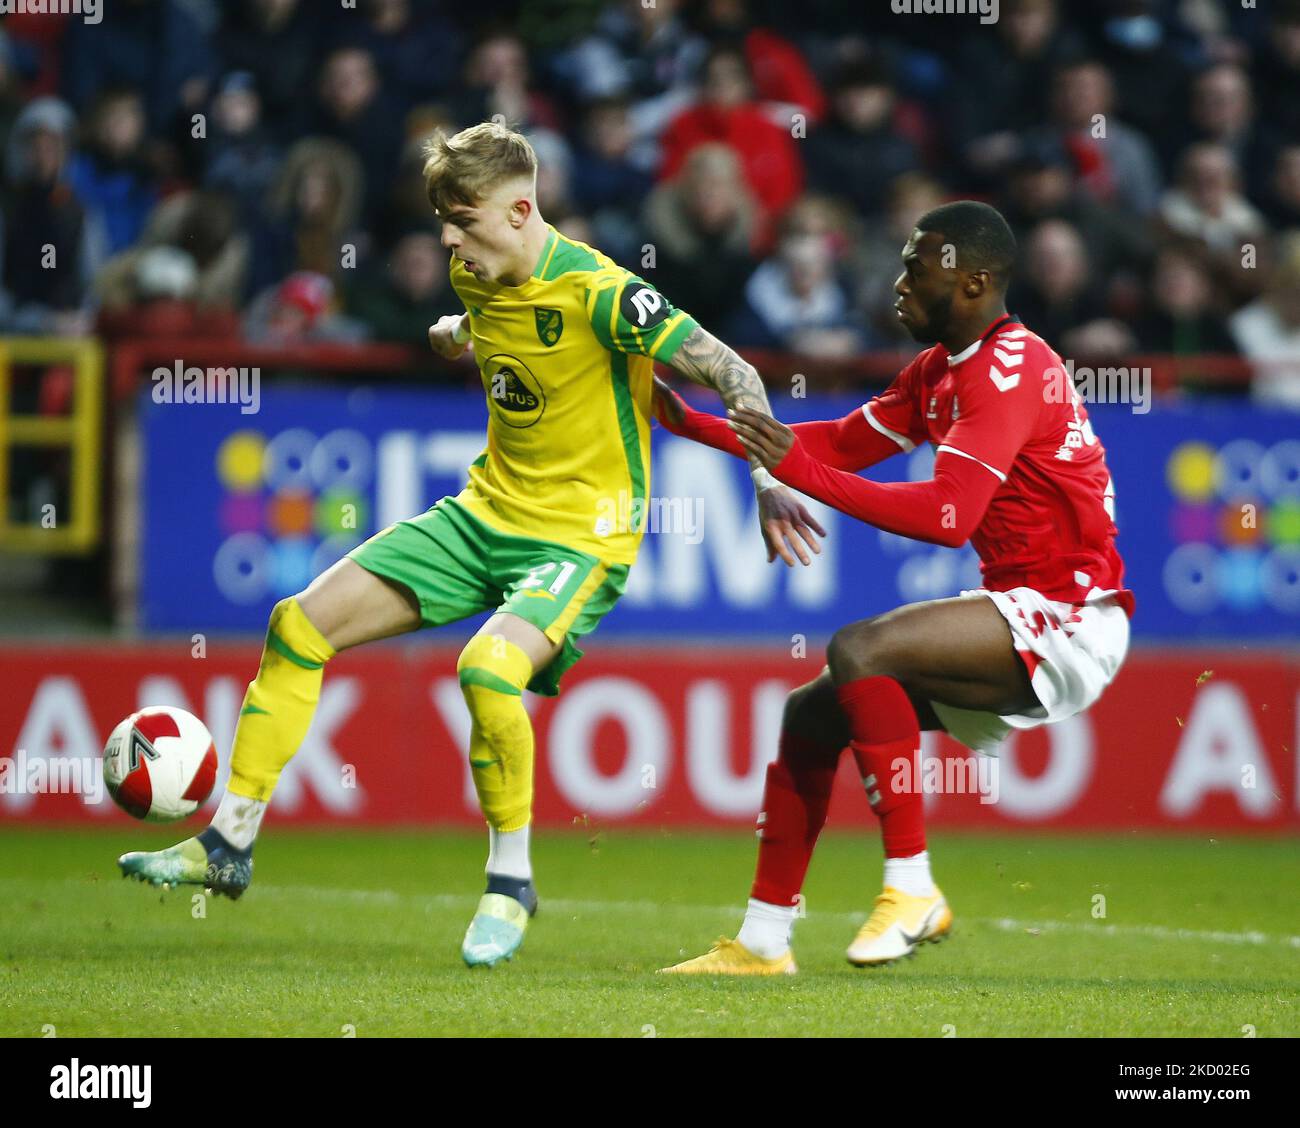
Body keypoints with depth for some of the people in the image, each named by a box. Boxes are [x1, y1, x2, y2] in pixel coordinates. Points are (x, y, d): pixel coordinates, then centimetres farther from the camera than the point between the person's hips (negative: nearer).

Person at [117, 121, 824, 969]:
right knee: (302, 624, -2)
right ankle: (229, 843, 9)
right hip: (485, 514, 8)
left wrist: (770, 484, -30)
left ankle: (511, 882, -12)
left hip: (581, 538, -8)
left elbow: (732, 375, -23)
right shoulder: (477, 276, 2)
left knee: (488, 667, -35)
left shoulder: (598, 294, -22)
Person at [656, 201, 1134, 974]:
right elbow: (845, 444, 19)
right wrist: (694, 424, 14)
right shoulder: (940, 369, 13)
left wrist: (804, 473, -29)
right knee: (811, 715, 7)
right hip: (1022, 616, 10)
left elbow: (949, 514, -28)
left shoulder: (1008, 368, -17)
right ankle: (763, 944, 13)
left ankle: (912, 886, -20)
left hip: (1071, 620, -10)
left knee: (859, 651, -27)